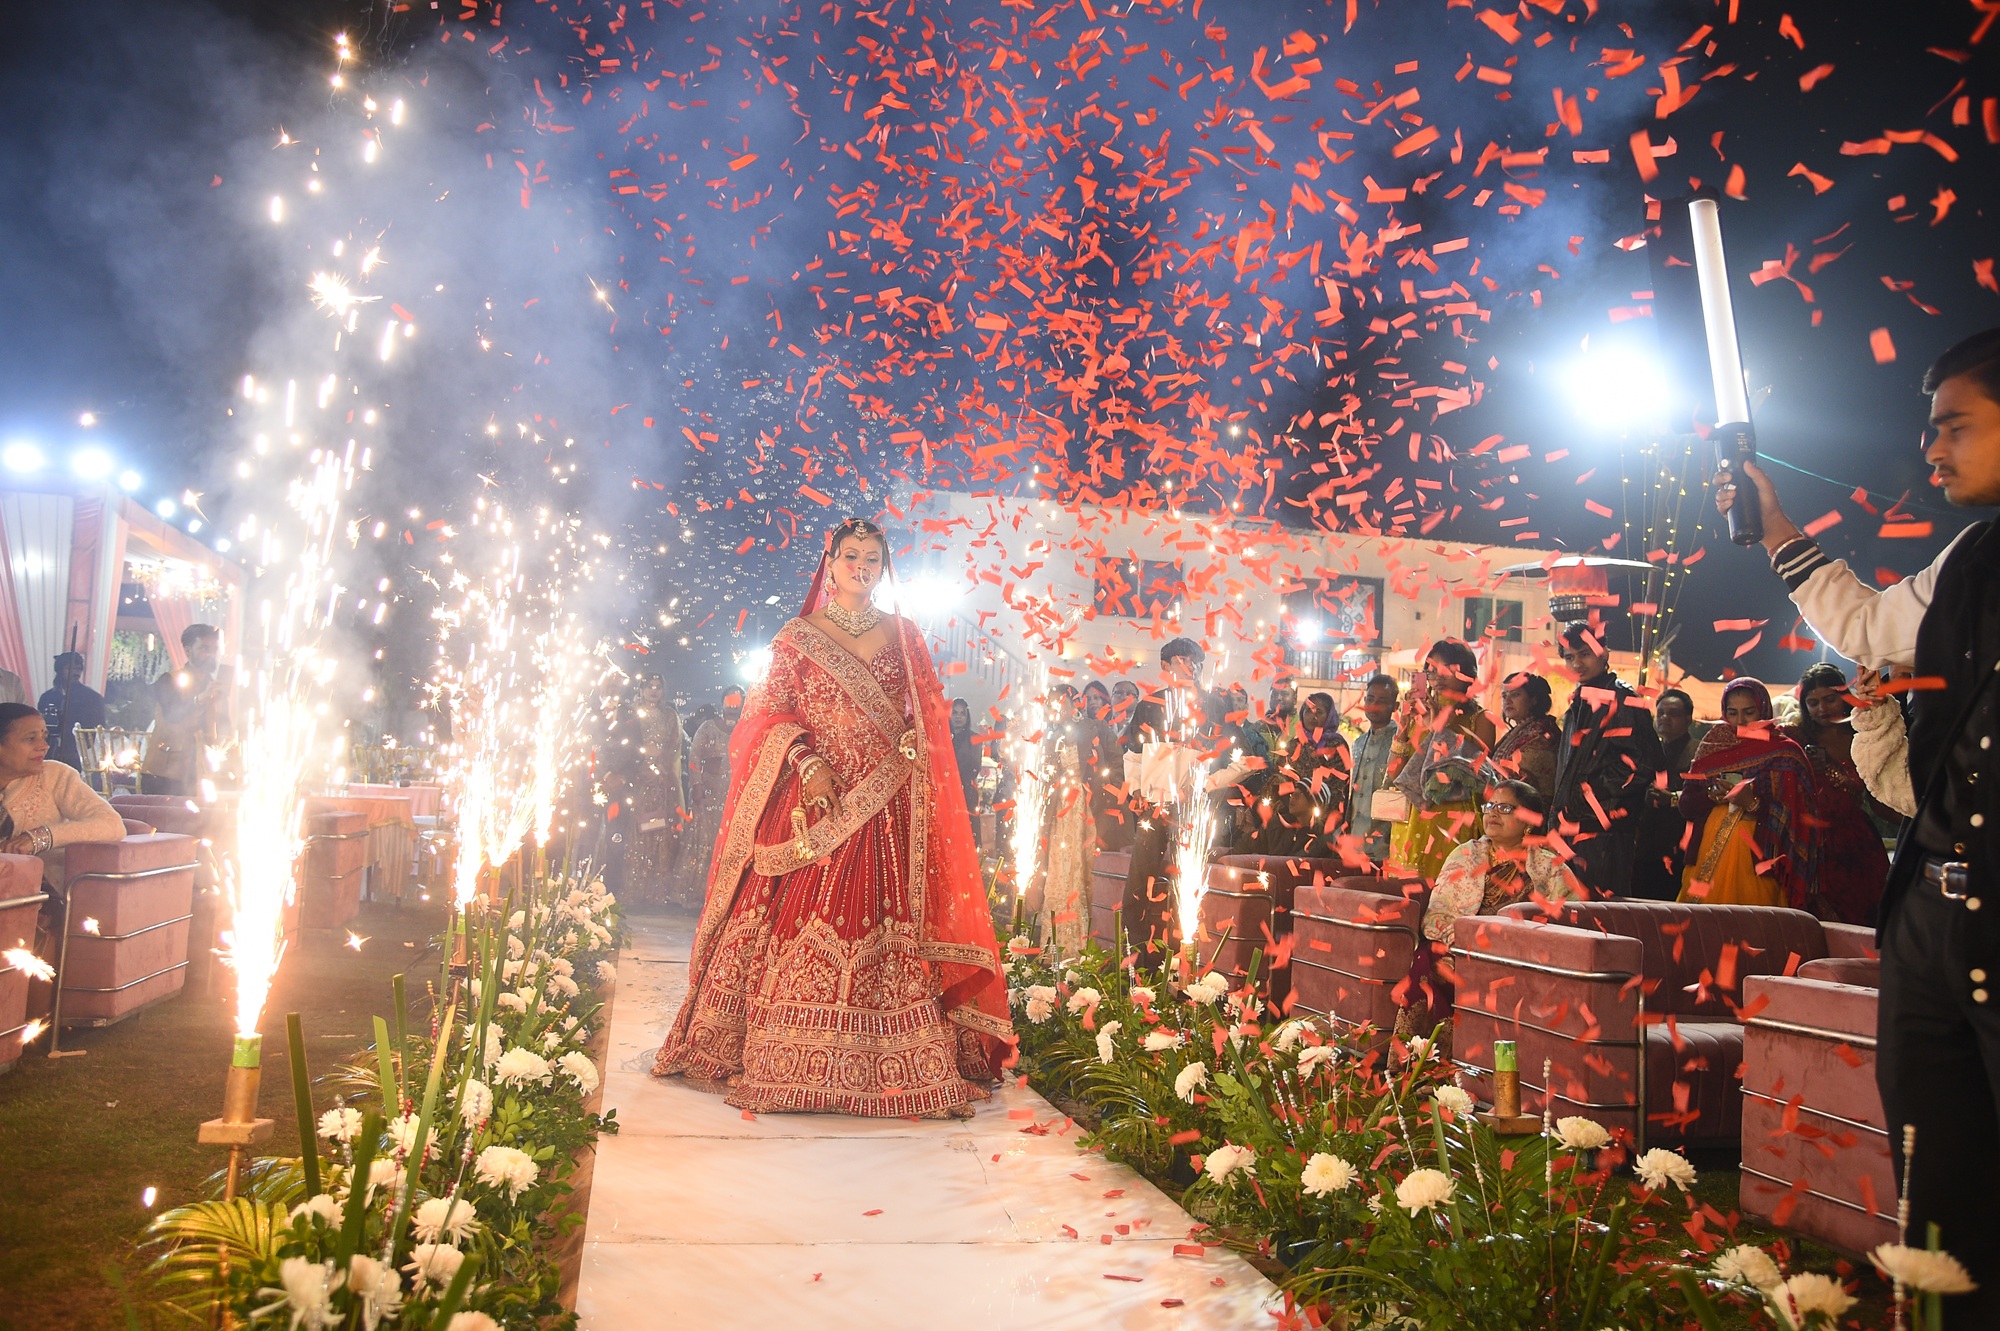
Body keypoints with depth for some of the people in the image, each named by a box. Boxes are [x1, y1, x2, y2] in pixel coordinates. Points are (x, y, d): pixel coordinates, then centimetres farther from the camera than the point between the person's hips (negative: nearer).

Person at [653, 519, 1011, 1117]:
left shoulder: (904, 635, 13)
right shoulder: (797, 635, 8)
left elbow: (927, 718, 14)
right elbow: (775, 713, 3)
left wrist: (911, 750, -6)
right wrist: (808, 763, -13)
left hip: (886, 806, 1)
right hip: (814, 799, -1)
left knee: (886, 924, -2)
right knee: (799, 922, -4)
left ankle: (899, 1064, 5)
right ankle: (785, 1061, 6)